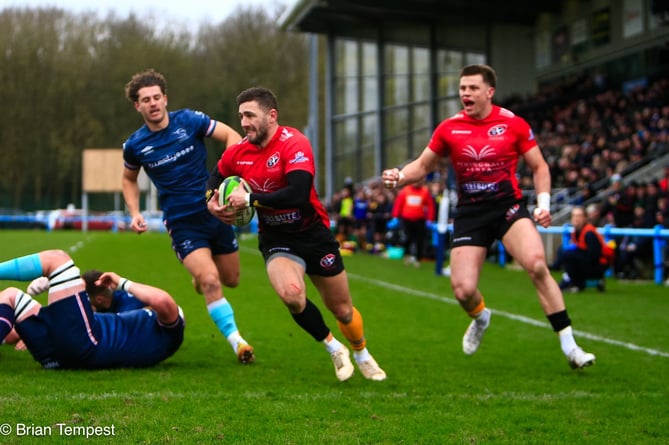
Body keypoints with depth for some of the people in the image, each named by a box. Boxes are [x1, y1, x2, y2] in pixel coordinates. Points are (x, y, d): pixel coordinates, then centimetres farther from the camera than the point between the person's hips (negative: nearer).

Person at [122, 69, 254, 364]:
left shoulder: (190, 121, -7)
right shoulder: (134, 146, -4)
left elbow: (231, 137, 0)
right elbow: (129, 179, 15)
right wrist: (135, 214, 0)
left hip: (216, 213, 2)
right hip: (182, 225, -2)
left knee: (231, 280, 14)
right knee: (210, 281, -20)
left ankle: (200, 274, 48)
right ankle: (236, 341, -14)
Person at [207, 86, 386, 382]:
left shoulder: (294, 144, -22)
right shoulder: (238, 153, -4)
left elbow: (298, 194, -35)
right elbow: (217, 177, 18)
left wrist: (249, 199, -30)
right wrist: (212, 200, -4)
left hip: (313, 234, -3)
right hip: (275, 239, 3)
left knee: (342, 309, 8)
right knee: (290, 293, -28)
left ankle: (361, 355, 41)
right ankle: (333, 349, -2)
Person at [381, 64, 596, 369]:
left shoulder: (513, 124, -2)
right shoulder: (448, 129, 3)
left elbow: (539, 166, 7)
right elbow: (423, 165, 14)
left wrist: (544, 202, -7)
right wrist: (399, 177, -7)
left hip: (508, 206, -2)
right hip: (469, 213, 2)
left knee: (537, 265, -27)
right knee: (463, 290, -9)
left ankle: (569, 346, -19)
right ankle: (480, 318, 32)